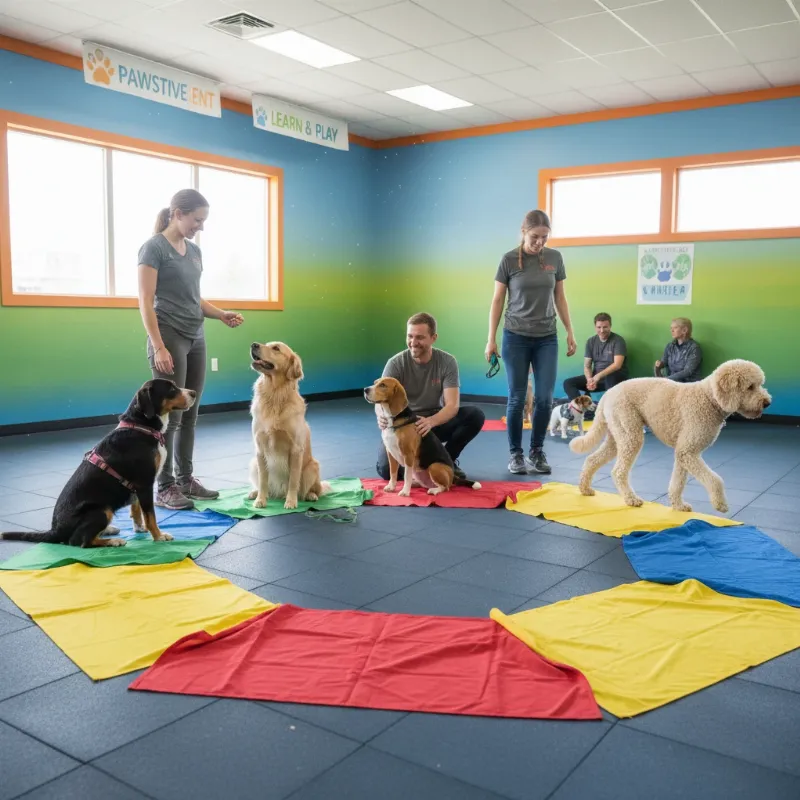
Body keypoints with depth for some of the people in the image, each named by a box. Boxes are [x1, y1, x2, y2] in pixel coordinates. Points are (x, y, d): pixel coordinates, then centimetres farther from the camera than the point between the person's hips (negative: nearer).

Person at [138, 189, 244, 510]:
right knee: (170, 415, -5)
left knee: (190, 414, 10)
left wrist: (222, 315, 3)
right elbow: (145, 302, -13)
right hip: (169, 337, -7)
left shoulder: (194, 250, 14)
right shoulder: (154, 247, -8)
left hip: (195, 338, 7)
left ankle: (185, 480, 20)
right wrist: (158, 347, -19)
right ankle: (164, 488, 4)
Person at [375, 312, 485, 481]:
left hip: (436, 421, 2)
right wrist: (382, 416, -50)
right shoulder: (395, 364, -15)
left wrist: (431, 422, -46)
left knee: (475, 415, -24)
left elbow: (452, 405, -23)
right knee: (386, 468, -27)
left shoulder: (447, 362, -14)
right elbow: (380, 402, -23)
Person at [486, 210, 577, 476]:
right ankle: (515, 454, 14)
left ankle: (537, 452, 15)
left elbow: (560, 298, 10)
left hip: (547, 338, 2)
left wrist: (570, 332, 7)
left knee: (545, 398, -1)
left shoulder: (555, 258, 2)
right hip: (516, 337, -2)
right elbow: (497, 301, -1)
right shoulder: (509, 259, -6)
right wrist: (491, 339, -4)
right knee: (517, 399, 1)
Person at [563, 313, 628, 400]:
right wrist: (590, 379, -20)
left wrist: (598, 376, -32)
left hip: (615, 378, -5)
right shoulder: (591, 341, 6)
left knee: (610, 377, -41)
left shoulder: (618, 340, -9)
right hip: (596, 377, 5)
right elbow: (587, 365, 3)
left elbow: (617, 365, -21)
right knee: (568, 383, -14)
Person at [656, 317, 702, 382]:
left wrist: (666, 379, -20)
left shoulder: (694, 348, -8)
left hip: (688, 382, -5)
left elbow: (687, 372, -15)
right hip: (671, 380, 5)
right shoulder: (670, 346, 10)